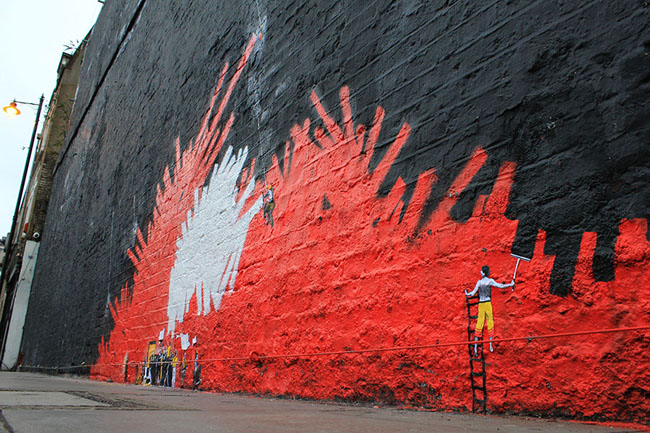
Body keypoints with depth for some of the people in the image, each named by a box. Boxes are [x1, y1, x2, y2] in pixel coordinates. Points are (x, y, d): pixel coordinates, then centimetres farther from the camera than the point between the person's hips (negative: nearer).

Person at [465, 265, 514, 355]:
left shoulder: (479, 282, 4)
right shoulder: (490, 281, -3)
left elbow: (473, 293, 3)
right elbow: (500, 286, -2)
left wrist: (467, 294, 23)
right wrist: (511, 284, 10)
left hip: (480, 304, 2)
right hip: (488, 303, -2)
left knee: (479, 325, 1)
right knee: (490, 323, 10)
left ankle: (475, 349, -5)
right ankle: (490, 346, 13)